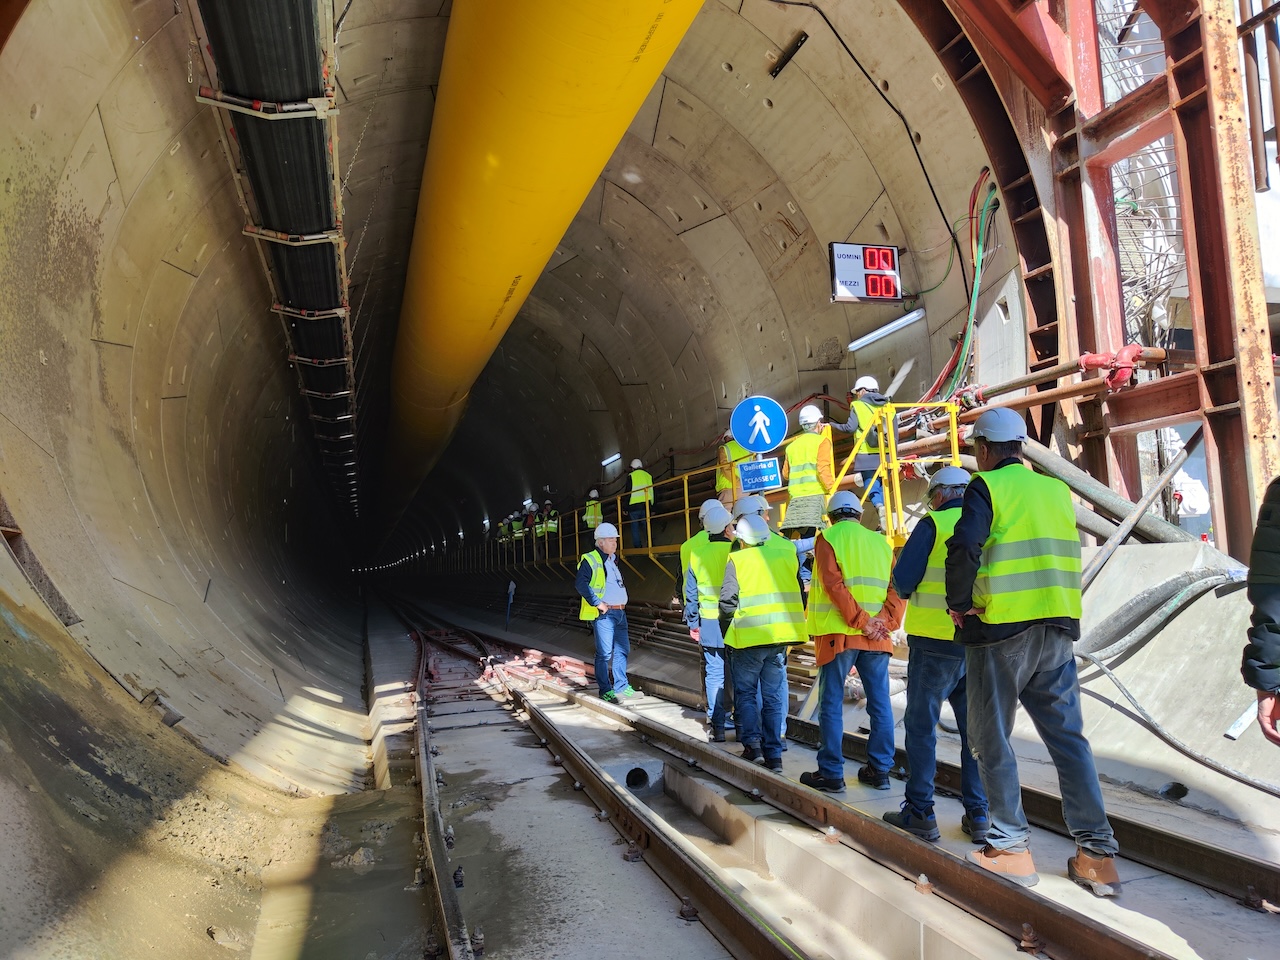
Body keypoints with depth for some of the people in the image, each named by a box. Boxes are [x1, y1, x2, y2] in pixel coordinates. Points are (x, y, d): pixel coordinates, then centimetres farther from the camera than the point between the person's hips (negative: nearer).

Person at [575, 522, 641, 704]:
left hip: (620, 612, 8)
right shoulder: (590, 560, -9)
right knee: (604, 653, -4)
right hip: (603, 614, -8)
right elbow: (580, 584, -20)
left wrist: (623, 600, 15)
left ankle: (621, 687, 19)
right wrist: (597, 603, -21)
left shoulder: (614, 559, 17)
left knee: (622, 650, 10)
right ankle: (605, 691, 4)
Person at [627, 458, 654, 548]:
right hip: (646, 505, 3)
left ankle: (637, 547, -3)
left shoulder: (631, 476, 1)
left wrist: (626, 508, -1)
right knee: (646, 526, 7)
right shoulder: (648, 476, 14)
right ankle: (649, 545, -1)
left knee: (635, 527, 2)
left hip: (634, 506, -3)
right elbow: (653, 492, 14)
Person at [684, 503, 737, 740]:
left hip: (709, 625, 3)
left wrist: (693, 623, 14)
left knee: (714, 675, 7)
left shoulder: (696, 554, 2)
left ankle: (717, 727, 9)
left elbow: (690, 593, 6)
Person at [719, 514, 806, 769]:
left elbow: (728, 600, -10)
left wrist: (726, 618, 9)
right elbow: (798, 592, 12)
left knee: (745, 692, 11)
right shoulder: (786, 554, 5)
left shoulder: (737, 560, -7)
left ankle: (752, 744, -2)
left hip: (749, 636, -4)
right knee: (773, 696, 11)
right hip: (781, 635, 4)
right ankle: (773, 754, 11)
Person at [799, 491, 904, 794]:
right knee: (880, 703, 11)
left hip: (839, 633, -4)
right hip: (878, 637, 4)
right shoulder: (881, 542, 14)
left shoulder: (829, 538, 0)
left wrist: (861, 621, -13)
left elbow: (833, 584, -13)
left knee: (831, 704, 2)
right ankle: (879, 770, 16)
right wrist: (886, 621, -6)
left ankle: (831, 774, 3)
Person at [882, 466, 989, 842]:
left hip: (936, 642, -5)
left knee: (921, 726, 5)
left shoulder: (934, 524, -7)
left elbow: (902, 581, -9)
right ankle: (979, 815, 15)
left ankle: (920, 812, 9)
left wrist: (910, 590, 12)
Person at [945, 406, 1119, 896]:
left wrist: (958, 604, -9)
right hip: (1057, 628, 6)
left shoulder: (987, 487, -7)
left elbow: (963, 549, -21)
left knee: (991, 738, 5)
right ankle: (1097, 854, 10)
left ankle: (1010, 848, 9)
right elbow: (1070, 556, 19)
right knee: (1068, 736, 10)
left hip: (1000, 630, -6)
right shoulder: (1057, 489, 13)